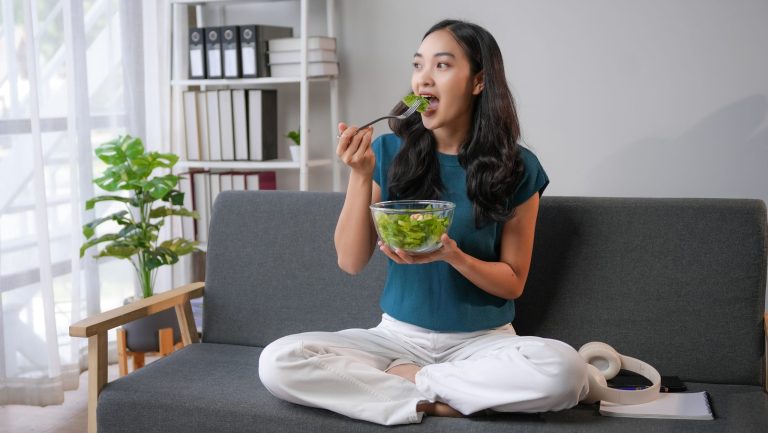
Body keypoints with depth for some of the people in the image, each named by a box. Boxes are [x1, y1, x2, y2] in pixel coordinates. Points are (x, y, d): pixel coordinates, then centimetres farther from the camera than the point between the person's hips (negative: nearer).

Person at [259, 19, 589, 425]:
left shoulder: (516, 168, -6)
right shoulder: (389, 152, -2)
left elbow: (513, 282, -2)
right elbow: (351, 261, -4)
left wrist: (451, 255, -21)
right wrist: (360, 174, -17)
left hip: (483, 339, -1)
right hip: (400, 334, 1)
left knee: (564, 370, -33)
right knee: (277, 362, -22)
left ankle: (402, 378, -14)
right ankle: (439, 401, -14)